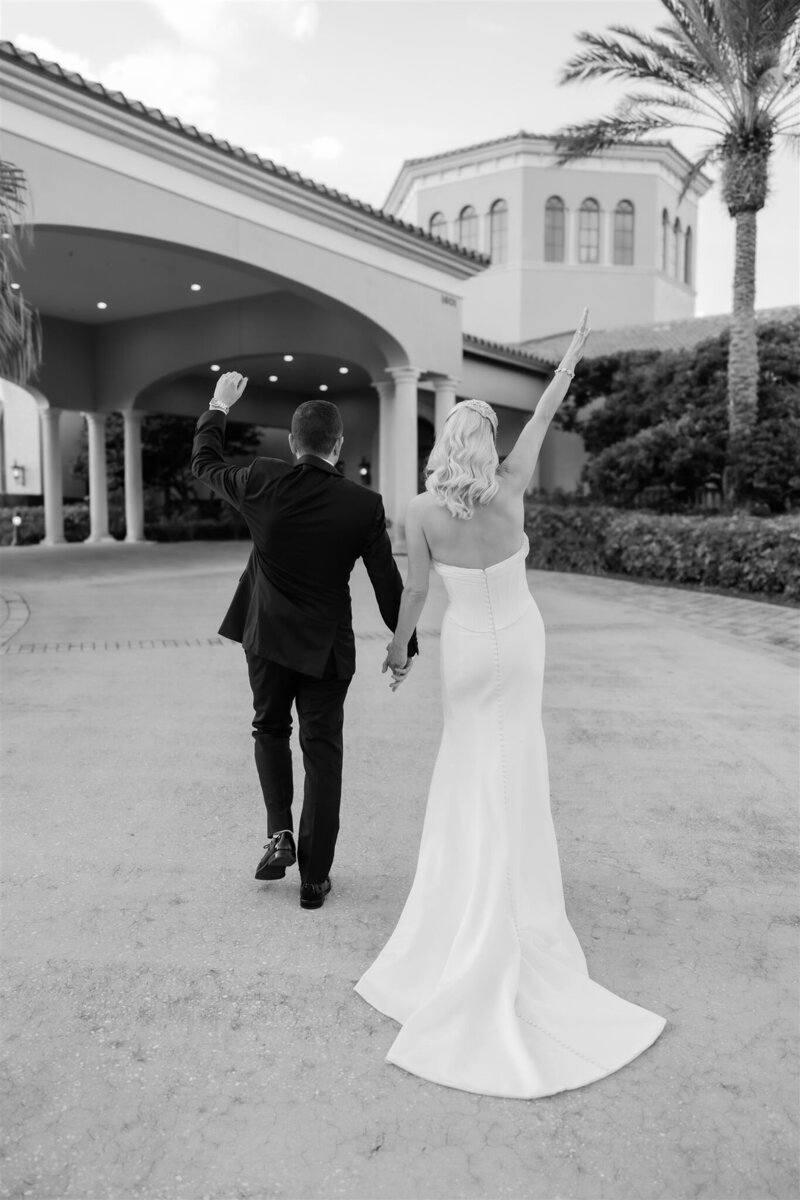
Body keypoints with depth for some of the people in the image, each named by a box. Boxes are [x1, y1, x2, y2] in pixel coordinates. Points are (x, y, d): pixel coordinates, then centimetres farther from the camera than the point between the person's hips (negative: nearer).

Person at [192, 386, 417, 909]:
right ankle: (315, 877, 16)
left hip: (267, 636, 1)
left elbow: (205, 464, 10)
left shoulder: (263, 481, -10)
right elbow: (388, 581, -7)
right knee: (322, 753, 9)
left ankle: (280, 833, 12)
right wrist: (406, 645, 5)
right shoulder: (364, 504, -12)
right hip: (326, 645, -1)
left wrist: (219, 406, 24)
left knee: (270, 729, 25)